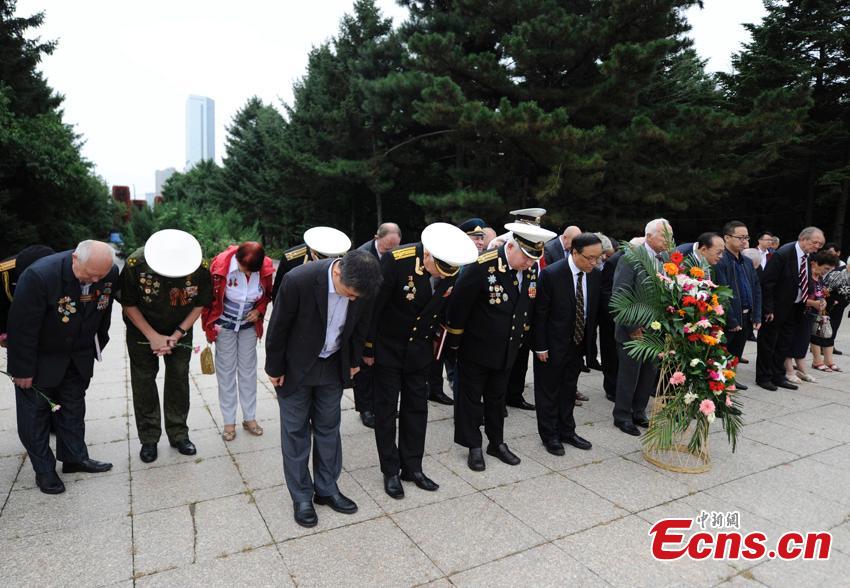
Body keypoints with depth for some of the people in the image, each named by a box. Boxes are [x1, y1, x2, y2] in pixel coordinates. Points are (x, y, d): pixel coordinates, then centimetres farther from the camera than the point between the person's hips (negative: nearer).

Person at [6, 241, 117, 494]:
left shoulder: (111, 273, -20)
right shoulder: (39, 275, -34)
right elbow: (23, 326, -24)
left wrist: (98, 346, 10)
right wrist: (23, 369, -16)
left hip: (79, 355, 4)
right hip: (41, 357, -4)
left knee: (74, 407, 16)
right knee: (36, 411, 7)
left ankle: (75, 458, 30)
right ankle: (44, 470, 21)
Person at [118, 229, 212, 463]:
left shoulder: (201, 267, -26)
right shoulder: (136, 264, -28)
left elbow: (200, 304, -10)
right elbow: (129, 304, -12)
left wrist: (176, 335, -15)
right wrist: (153, 336, -15)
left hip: (180, 332, 1)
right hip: (143, 331, 0)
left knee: (179, 380, 6)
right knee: (144, 382, 4)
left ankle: (178, 434, 22)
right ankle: (149, 439, 20)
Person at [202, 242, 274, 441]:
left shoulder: (265, 268, -18)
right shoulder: (221, 263, -24)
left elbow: (267, 293, 3)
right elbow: (208, 294, -9)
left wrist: (259, 310, -13)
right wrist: (210, 324, -6)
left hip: (249, 325, 2)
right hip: (224, 325, -2)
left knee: (248, 370, 9)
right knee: (226, 372, 5)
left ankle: (250, 418, 21)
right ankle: (229, 422, 16)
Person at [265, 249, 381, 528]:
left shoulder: (362, 285, -19)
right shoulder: (298, 280, -32)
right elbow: (278, 327, -17)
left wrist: (354, 361, 10)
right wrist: (275, 369, -8)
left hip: (333, 366, 4)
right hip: (296, 366, -3)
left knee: (328, 428, 13)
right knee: (296, 431, 7)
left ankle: (327, 489, 29)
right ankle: (301, 496, 23)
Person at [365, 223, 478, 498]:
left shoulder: (451, 267, -14)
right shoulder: (397, 261, -29)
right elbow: (373, 305, -20)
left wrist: (436, 338, 10)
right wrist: (367, 348, -12)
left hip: (419, 349, 4)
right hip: (388, 348, -4)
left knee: (417, 407, 12)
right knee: (386, 409, 7)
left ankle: (413, 467, 26)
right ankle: (390, 472, 21)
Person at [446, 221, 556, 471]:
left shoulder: (532, 268, -8)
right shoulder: (483, 266, -27)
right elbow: (458, 303, -19)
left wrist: (521, 338, 12)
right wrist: (454, 342, -10)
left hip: (507, 350, 5)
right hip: (476, 348, -5)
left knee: (497, 397, 20)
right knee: (471, 398, 11)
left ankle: (497, 443, 35)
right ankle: (474, 446, 26)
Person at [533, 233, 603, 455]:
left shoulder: (595, 275, -4)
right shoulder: (551, 274, -21)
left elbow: (595, 310, 8)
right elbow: (540, 313, -15)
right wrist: (540, 346, -13)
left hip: (578, 344, 6)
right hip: (552, 345, -5)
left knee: (569, 389, 18)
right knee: (548, 391, 9)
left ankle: (566, 431, 34)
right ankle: (549, 435, 24)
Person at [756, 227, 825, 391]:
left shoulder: (809, 256, 1)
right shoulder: (783, 254, -21)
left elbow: (806, 280, 12)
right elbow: (766, 282, -21)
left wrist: (806, 302, -1)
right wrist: (768, 309, -20)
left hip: (795, 308, 7)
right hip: (776, 308, -7)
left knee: (785, 344, 15)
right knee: (768, 344, 5)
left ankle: (778, 376, 26)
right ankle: (763, 377, 17)